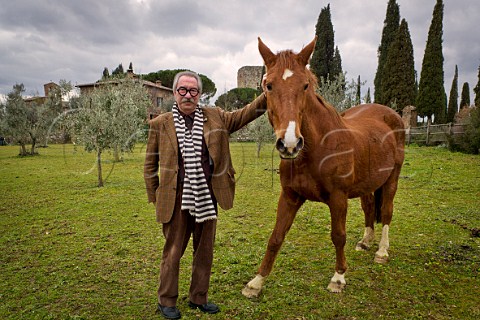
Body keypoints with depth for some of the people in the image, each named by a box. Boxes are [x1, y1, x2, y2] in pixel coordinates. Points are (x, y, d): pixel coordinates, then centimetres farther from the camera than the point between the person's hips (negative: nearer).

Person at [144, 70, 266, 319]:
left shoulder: (215, 117, 6)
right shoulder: (160, 124, 0)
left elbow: (243, 115, 3)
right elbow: (150, 166, 4)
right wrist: (155, 198, 2)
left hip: (207, 197, 3)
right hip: (176, 199, -3)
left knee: (205, 251, 15)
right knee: (173, 252, 9)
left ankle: (198, 298, 34)